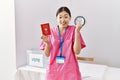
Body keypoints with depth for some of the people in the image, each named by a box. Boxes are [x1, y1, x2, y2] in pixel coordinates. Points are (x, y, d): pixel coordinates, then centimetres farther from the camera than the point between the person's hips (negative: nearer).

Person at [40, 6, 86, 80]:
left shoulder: (73, 30, -4)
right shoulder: (51, 32, 0)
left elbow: (77, 51, -11)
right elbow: (47, 54, 2)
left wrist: (77, 32, -16)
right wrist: (47, 43, -15)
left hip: (70, 70, -1)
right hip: (54, 70, 2)